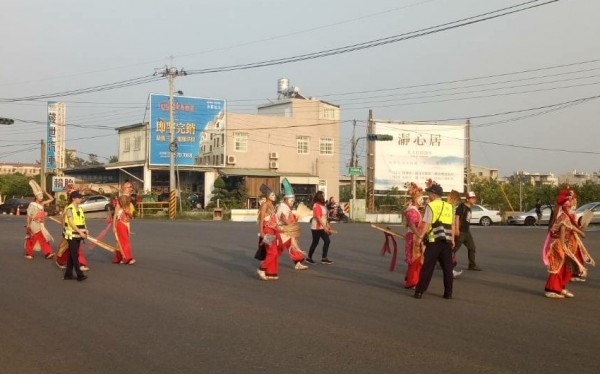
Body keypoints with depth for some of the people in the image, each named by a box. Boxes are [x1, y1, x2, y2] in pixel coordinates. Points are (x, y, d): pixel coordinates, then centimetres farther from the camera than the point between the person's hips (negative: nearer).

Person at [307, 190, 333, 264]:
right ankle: (309, 258, 13)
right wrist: (324, 227, -26)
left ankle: (324, 258, 7)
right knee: (315, 242, 0)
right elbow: (318, 217, -24)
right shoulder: (317, 206, -18)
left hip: (322, 227, 9)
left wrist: (328, 225, 17)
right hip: (316, 228, -9)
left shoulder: (322, 205, 13)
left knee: (327, 241, 3)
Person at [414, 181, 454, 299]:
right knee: (447, 267, 9)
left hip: (434, 241, -5)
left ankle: (419, 291, 2)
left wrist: (420, 237, -11)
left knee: (427, 267, 0)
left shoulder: (431, 206, -6)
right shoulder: (449, 207, 11)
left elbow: (426, 224, -13)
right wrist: (452, 239, 18)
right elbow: (451, 225, 13)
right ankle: (448, 293, 11)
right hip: (447, 241, 5)